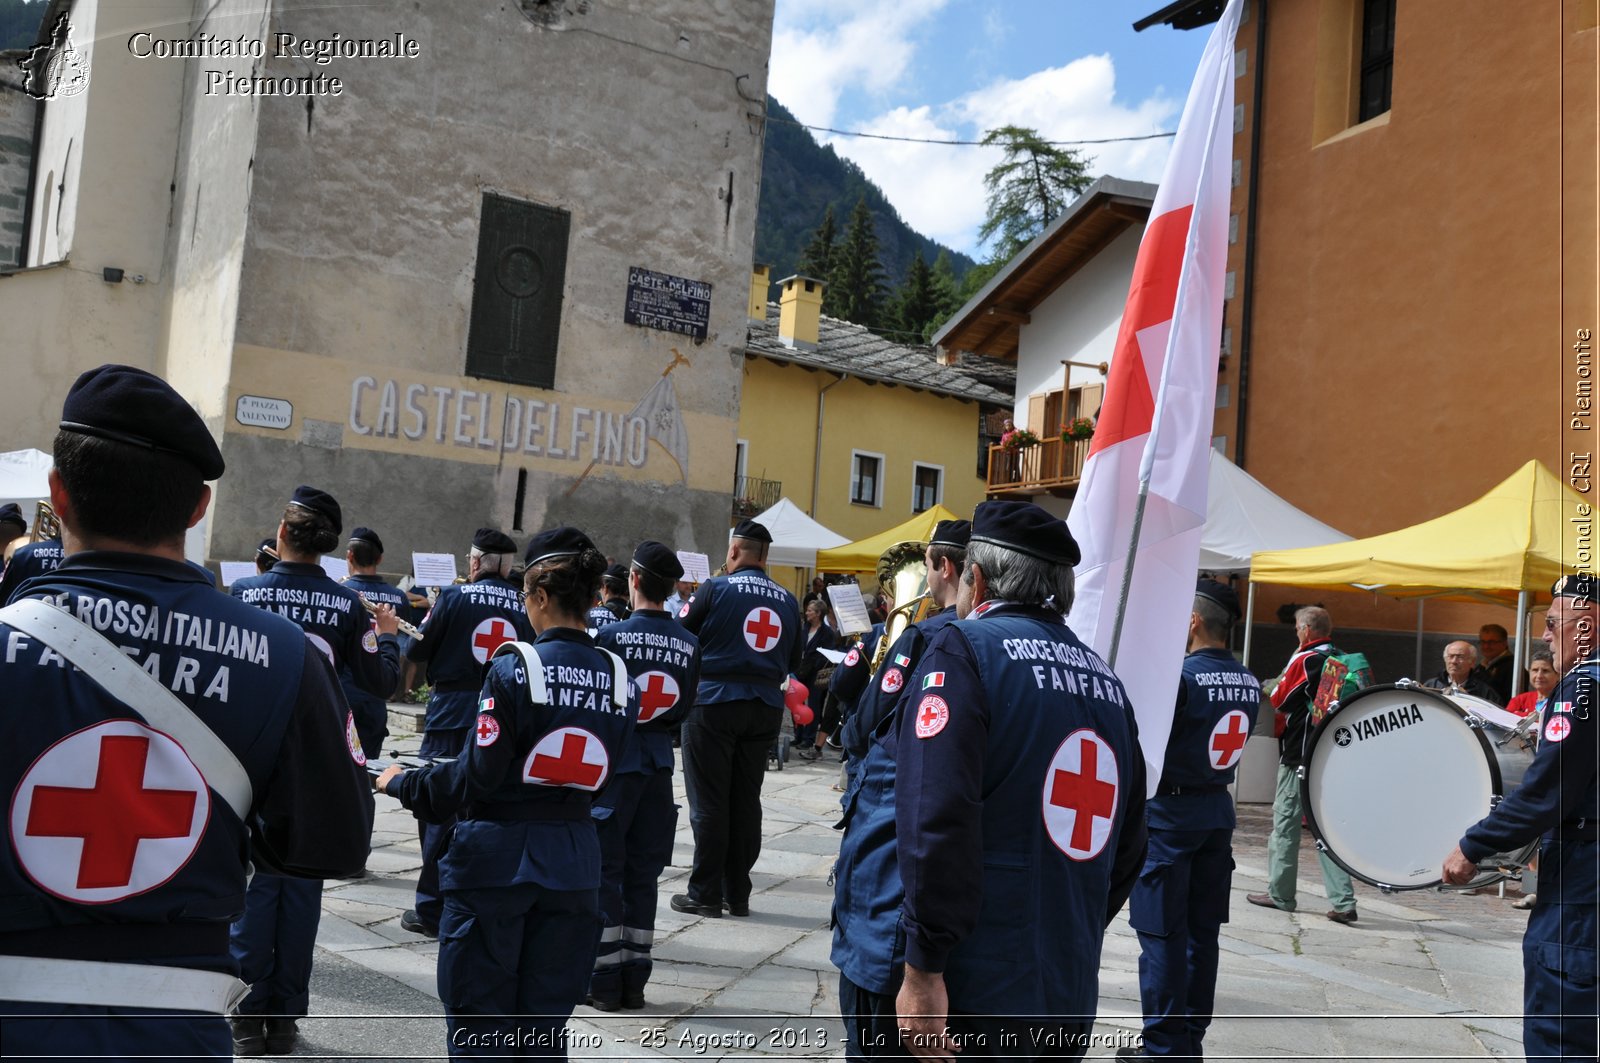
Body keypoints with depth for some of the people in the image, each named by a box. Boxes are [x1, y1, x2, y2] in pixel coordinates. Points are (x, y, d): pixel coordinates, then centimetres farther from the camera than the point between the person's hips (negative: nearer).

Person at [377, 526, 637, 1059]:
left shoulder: (515, 668, -15)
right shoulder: (618, 679, -1)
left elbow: (475, 776, -15)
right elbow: (597, 776, 7)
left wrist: (402, 784, 2)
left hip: (497, 858, -4)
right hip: (573, 861, 5)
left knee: (479, 1020, 10)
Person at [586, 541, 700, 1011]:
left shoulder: (613, 636, -14)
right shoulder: (689, 644, -1)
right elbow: (683, 708, 6)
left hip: (615, 757, -4)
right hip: (659, 760, 4)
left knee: (605, 868, 6)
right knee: (643, 872, 12)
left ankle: (605, 980, 10)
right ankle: (634, 980, 18)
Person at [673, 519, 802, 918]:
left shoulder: (715, 589, -7)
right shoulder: (787, 601, 5)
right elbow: (793, 663, 11)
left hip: (715, 702, -4)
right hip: (765, 707, 4)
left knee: (709, 802, 2)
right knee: (745, 801, 10)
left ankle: (705, 895, 6)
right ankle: (738, 893, 16)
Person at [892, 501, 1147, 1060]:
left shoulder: (965, 649, -9)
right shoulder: (1104, 677, 9)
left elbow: (937, 820, -21)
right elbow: (1128, 843, 14)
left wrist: (924, 969, -17)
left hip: (978, 994, -6)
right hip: (1073, 997, 6)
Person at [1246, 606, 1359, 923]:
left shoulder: (1303, 660, -13)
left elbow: (1277, 700, -7)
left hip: (1299, 755, -6)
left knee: (1286, 823, 5)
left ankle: (1280, 895, 12)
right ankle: (1343, 902, 3)